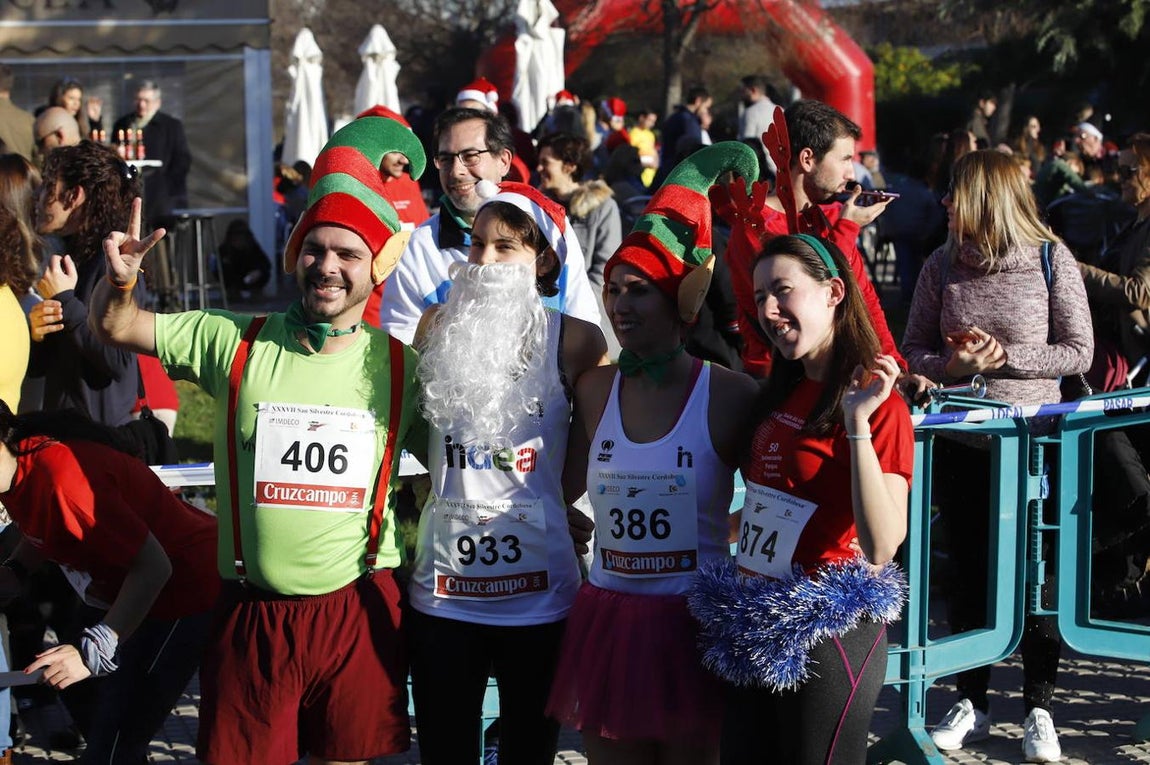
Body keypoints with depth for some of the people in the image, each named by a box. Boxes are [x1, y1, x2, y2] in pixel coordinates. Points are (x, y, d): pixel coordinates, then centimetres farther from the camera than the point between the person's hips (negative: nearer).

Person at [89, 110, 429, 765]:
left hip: (359, 608, 0)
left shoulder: (399, 365, 0)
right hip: (254, 608, 0)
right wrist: (121, 280, -17)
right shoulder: (237, 342, -1)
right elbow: (116, 328, 3)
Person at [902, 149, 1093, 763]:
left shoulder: (1050, 260, -6)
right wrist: (952, 365, -15)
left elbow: (1078, 352, -5)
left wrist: (1004, 357, -16)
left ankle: (1039, 709, 15)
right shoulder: (942, 267, 2)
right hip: (960, 439, 3)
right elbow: (912, 350, 6)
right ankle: (971, 704, 21)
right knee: (967, 570, 10)